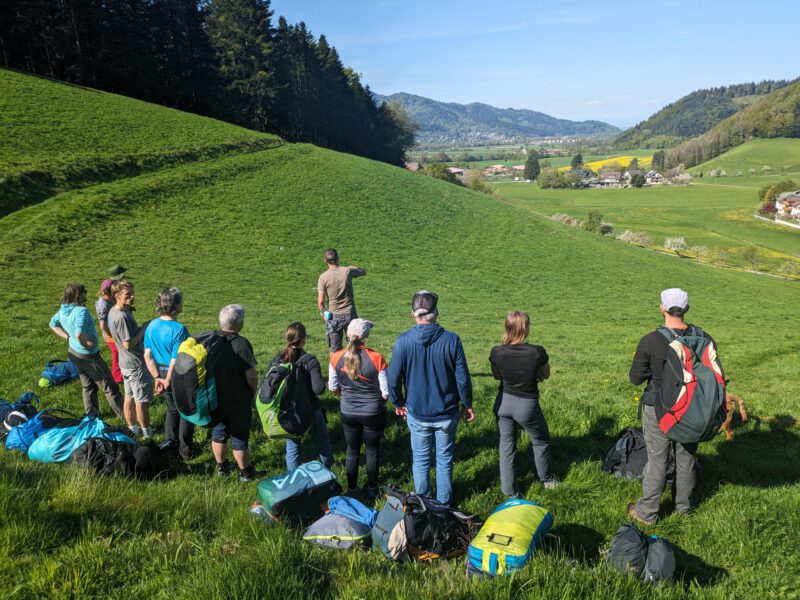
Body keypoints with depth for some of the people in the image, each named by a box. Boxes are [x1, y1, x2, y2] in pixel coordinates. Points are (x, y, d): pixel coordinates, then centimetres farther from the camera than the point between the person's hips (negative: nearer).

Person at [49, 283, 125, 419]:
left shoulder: (63, 310, -1)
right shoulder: (81, 311, -28)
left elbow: (53, 324, 17)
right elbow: (79, 334, -39)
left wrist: (68, 337, 11)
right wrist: (87, 344, -20)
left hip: (74, 352, 8)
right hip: (89, 356, -8)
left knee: (88, 385, 23)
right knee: (109, 386, 4)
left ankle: (91, 414, 34)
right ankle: (125, 415, 14)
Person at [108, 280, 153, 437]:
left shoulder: (113, 311, 4)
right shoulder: (122, 317, -26)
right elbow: (128, 344, -25)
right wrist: (143, 330, -19)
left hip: (125, 362, 9)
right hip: (136, 364, -9)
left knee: (129, 397, 19)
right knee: (142, 401, 3)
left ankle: (132, 428, 32)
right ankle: (147, 433, 14)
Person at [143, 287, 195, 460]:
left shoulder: (152, 325, -5)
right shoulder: (179, 329, -26)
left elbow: (147, 356, -1)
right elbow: (176, 361, -27)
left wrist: (158, 378, 2)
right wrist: (167, 382, -16)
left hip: (162, 374, 6)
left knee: (173, 408, 26)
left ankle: (171, 443, 39)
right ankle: (185, 450, 23)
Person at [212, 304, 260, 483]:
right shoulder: (241, 344, -24)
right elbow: (252, 377, -21)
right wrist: (253, 391, -1)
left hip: (214, 398, 6)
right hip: (237, 401, -5)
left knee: (218, 432, 21)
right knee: (239, 436, 9)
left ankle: (221, 467, 38)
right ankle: (245, 472, 23)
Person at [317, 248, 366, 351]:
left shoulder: (323, 277, -9)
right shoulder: (348, 271, -7)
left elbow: (321, 301, -9)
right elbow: (363, 272, 13)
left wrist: (322, 313, 7)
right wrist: (354, 268, 29)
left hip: (334, 316, -1)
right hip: (350, 314, 1)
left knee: (335, 350, 8)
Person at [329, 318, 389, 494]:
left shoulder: (337, 358, -12)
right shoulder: (376, 358, -20)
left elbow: (333, 387, 0)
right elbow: (386, 392, -15)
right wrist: (379, 402, 6)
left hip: (348, 413, 2)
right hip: (373, 414, -2)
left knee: (352, 451, 19)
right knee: (372, 451, 17)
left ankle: (352, 488, 34)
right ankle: (372, 489, 33)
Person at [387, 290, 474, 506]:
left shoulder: (403, 341, -15)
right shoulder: (451, 340, -14)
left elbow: (393, 379, -9)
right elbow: (463, 378, -9)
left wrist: (398, 403, 9)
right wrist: (467, 405, 7)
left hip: (417, 414, 0)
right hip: (447, 413, 0)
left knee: (420, 460, 17)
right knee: (444, 459, 17)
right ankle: (443, 503, 30)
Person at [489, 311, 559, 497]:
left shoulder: (496, 352, -16)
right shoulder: (537, 352, -23)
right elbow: (546, 375, -3)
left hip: (503, 403, 2)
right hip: (526, 405, -2)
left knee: (506, 445, 17)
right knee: (541, 442, 24)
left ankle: (510, 491, 25)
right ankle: (547, 480, 46)